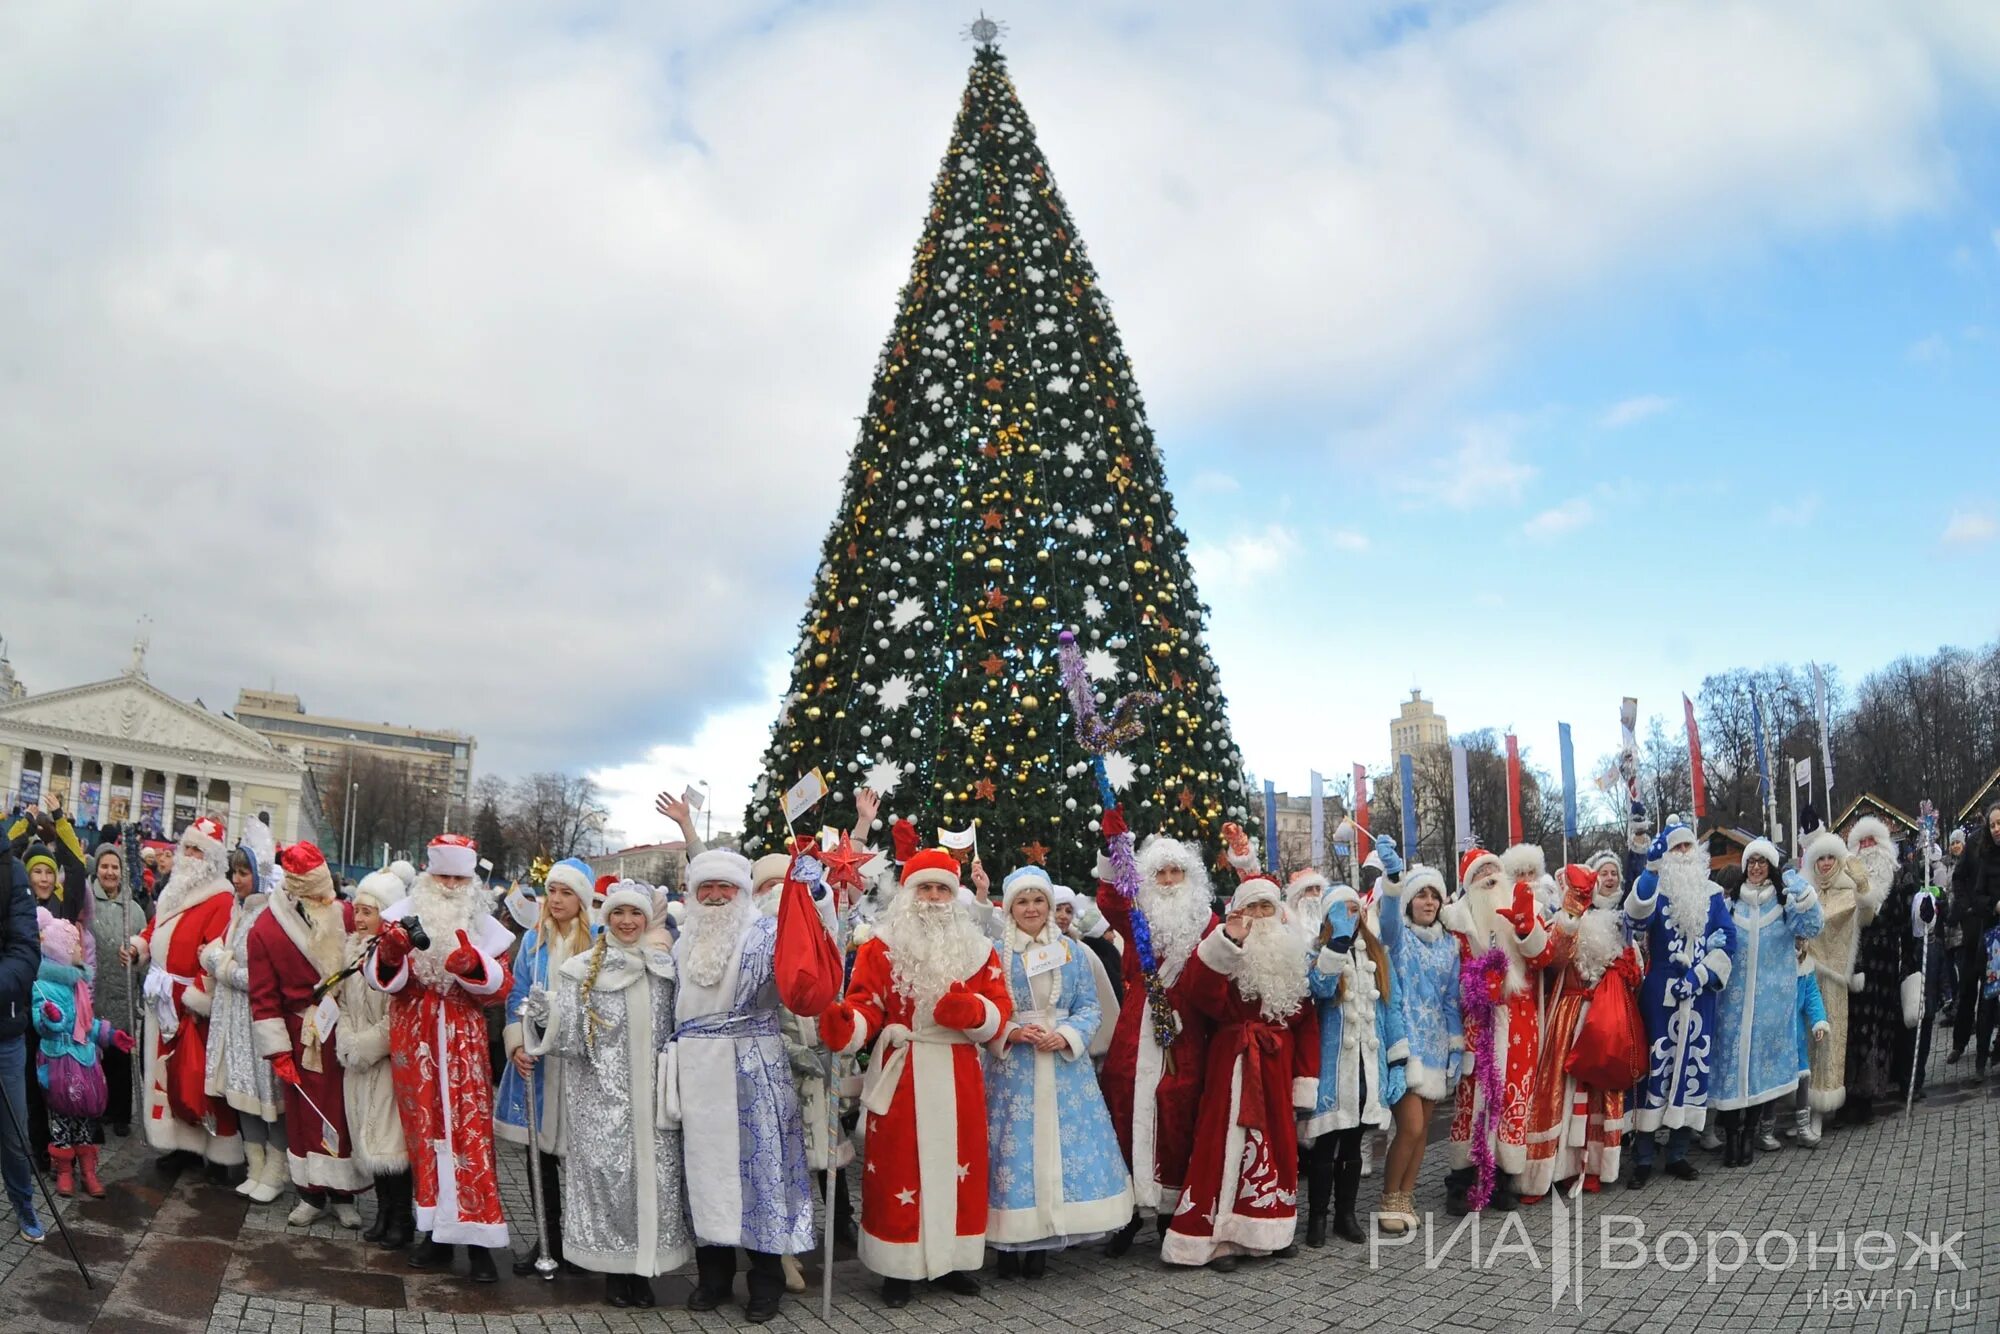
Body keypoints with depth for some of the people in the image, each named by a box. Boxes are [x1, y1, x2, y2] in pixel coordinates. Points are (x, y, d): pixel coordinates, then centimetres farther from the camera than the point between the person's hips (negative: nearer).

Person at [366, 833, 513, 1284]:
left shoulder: (484, 925, 7)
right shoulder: (404, 914, 6)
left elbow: (501, 984, 0)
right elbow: (381, 977, -1)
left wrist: (474, 965, -20)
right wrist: (390, 951, -23)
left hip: (463, 1040, -1)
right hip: (413, 1040, 1)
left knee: (470, 1131, -6)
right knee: (424, 1129, 5)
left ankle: (477, 1238, -4)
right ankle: (436, 1232, 14)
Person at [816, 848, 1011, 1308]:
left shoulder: (977, 949, 6)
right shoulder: (881, 947, 0)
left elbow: (998, 1013, 2)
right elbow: (866, 1009, -8)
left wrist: (971, 1011, -19)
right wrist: (843, 1025, -29)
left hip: (958, 1078, 3)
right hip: (899, 1076, -2)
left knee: (957, 1166, 8)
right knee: (899, 1169, 2)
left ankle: (951, 1260, 22)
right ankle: (897, 1267, 12)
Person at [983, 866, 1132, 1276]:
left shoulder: (1072, 952, 8)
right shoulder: (995, 953, 1)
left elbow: (1090, 1006, 6)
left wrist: (1066, 1035, -11)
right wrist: (1013, 1033, -15)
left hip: (1064, 1064, 2)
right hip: (1012, 1067, -2)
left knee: (1061, 1143, 0)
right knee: (1015, 1145, -4)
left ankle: (1041, 1244, 11)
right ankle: (1011, 1246, 6)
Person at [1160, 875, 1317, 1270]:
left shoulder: (1292, 956, 10)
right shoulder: (1223, 951, -2)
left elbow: (1308, 1021, 9)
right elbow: (1198, 994, -22)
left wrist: (1305, 1079, 3)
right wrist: (1226, 942, -29)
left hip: (1278, 1066, 4)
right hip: (1234, 1063, -4)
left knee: (1278, 1140, 9)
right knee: (1229, 1140, -6)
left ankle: (1271, 1229, 23)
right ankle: (1220, 1236, 1)